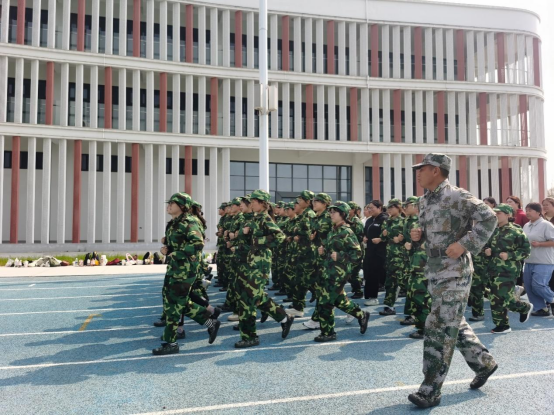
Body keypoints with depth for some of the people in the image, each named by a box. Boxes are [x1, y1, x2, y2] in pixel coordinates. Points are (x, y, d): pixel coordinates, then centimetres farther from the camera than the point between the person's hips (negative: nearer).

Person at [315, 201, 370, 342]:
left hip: (339, 273, -9)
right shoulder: (332, 232, 13)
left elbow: (357, 253, -16)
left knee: (325, 303, -5)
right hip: (329, 271, 9)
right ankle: (362, 316, 36)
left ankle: (328, 333, 9)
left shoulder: (346, 232, -13)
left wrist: (339, 256, -24)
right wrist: (323, 252, 5)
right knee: (340, 300, 18)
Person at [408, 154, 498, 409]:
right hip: (434, 270, 9)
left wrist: (464, 245, -24)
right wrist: (418, 236, 3)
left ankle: (431, 390, 0)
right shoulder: (424, 201, 13)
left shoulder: (457, 197, -14)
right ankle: (484, 363, 38)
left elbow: (489, 218, -20)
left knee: (439, 328, -8)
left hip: (454, 272, -9)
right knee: (454, 324, 18)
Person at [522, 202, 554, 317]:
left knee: (538, 285, -13)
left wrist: (539, 244, -23)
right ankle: (541, 308, 17)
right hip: (529, 261, 8)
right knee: (529, 286, 6)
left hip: (543, 262, -8)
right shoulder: (526, 226, 12)